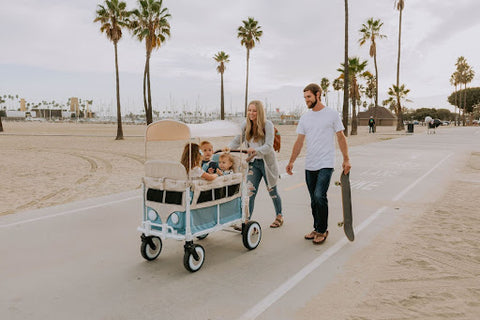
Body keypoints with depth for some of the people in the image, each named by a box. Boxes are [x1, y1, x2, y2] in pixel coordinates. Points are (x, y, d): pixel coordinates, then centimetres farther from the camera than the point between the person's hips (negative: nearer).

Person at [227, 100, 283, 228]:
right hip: (253, 162, 3)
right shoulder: (245, 125, -1)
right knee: (250, 192, -7)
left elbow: (268, 146, -23)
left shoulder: (267, 125, -15)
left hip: (267, 162, -3)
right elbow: (237, 140, 0)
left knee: (272, 191, 13)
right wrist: (229, 147, -21)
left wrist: (256, 150, -41)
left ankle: (279, 217, 35)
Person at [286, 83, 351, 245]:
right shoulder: (305, 117, 11)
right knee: (314, 199, 12)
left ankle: (322, 230, 0)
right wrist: (291, 161, 6)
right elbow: (299, 141, 12)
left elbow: (341, 137, 2)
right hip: (309, 165, 5)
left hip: (326, 165, -5)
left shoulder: (332, 114, -1)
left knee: (319, 196, -16)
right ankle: (317, 229, 25)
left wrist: (346, 159, -2)